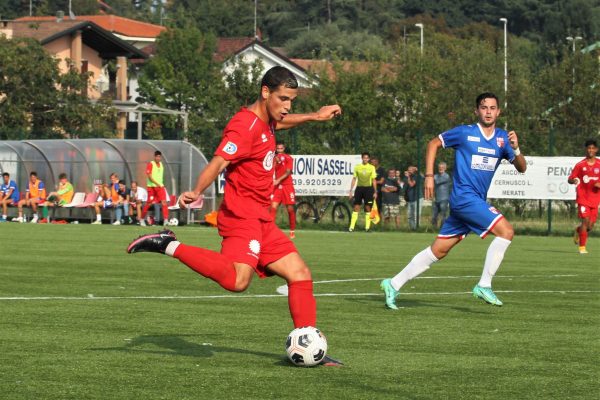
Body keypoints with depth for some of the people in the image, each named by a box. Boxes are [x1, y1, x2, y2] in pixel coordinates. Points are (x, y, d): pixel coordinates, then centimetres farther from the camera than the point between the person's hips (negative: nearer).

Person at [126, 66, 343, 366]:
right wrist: (197, 192, -42)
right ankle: (168, 246, -21)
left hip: (261, 220, 10)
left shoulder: (265, 121, 16)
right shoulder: (245, 125, -15)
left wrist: (314, 117, 42)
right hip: (241, 215, -10)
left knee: (300, 275, 10)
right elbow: (219, 162, -27)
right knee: (237, 280, -31)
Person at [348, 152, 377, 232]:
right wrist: (350, 191, 5)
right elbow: (354, 179, 8)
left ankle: (367, 227, 6)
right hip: (359, 188, 1)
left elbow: (374, 180, 5)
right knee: (356, 207, -4)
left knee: (368, 208, 1)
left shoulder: (372, 167, 3)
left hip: (368, 189, -1)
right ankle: (352, 227, -6)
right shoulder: (357, 167, 5)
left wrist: (375, 192, 1)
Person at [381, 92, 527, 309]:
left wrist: (515, 149, -14)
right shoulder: (465, 133, -4)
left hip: (477, 202, 6)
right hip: (464, 196, -6)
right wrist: (429, 175, 0)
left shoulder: (502, 138, 10)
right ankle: (484, 286, -15)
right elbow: (434, 143, 7)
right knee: (506, 230, -20)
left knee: (438, 251, 9)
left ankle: (393, 285, 16)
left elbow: (522, 168, 6)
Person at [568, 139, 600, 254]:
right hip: (583, 197, -3)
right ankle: (582, 247, -7)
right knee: (585, 220, -16)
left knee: (590, 225, 3)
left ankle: (578, 231, 39)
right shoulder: (580, 165, 1)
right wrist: (573, 181, -22)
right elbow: (570, 179, 2)